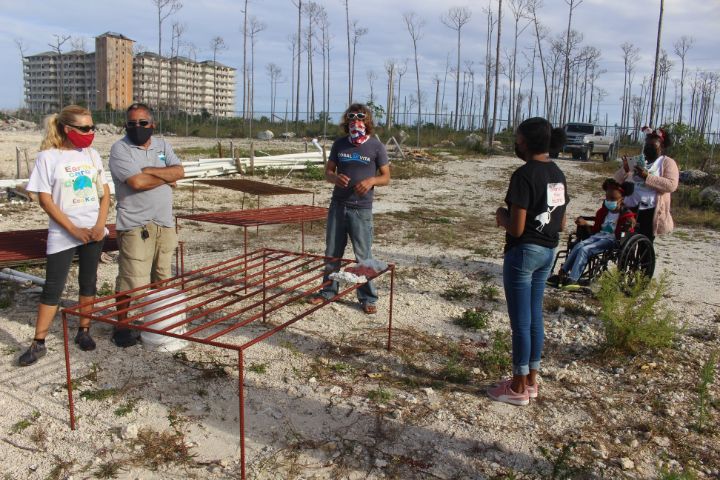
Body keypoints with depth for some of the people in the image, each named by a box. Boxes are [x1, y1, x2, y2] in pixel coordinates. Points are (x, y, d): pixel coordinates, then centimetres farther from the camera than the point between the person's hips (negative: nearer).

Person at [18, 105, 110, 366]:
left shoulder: (92, 155, 5)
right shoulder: (48, 157, -7)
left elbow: (104, 192, 7)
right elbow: (45, 200, -9)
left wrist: (100, 225, -6)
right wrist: (74, 230, -13)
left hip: (94, 231, 4)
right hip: (63, 235, -3)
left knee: (88, 283, 11)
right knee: (53, 288, 0)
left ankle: (84, 331, 25)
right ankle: (38, 343, 9)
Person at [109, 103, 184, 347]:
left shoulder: (162, 145, 13)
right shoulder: (120, 149, -5)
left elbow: (179, 171, -3)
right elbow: (137, 182, -19)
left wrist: (150, 171, -14)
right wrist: (166, 177, -5)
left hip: (164, 224, 6)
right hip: (135, 226, -6)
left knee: (162, 279, 14)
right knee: (131, 281, -4)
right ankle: (121, 327, 11)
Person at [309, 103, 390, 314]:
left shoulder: (376, 146, -3)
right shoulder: (339, 144, 7)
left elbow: (386, 177, 2)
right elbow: (328, 171, 12)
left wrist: (372, 180, -19)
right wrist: (335, 178, -11)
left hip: (361, 208, -4)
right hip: (337, 205, 4)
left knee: (363, 255, 0)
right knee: (332, 252, 12)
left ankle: (368, 298, 12)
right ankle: (328, 291, 27)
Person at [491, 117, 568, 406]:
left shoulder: (524, 175, -19)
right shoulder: (558, 174, 7)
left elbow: (516, 228, -23)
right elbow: (561, 224, 12)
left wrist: (502, 215, -2)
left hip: (524, 252, -8)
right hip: (548, 251, 9)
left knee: (520, 321, 2)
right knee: (535, 317, 17)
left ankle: (518, 388, 15)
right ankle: (531, 380, 29)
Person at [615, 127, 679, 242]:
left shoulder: (667, 162, 4)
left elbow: (671, 185, -14)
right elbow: (616, 181, 13)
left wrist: (647, 177, -19)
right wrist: (624, 169, -7)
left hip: (650, 212, -4)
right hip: (629, 209, 4)